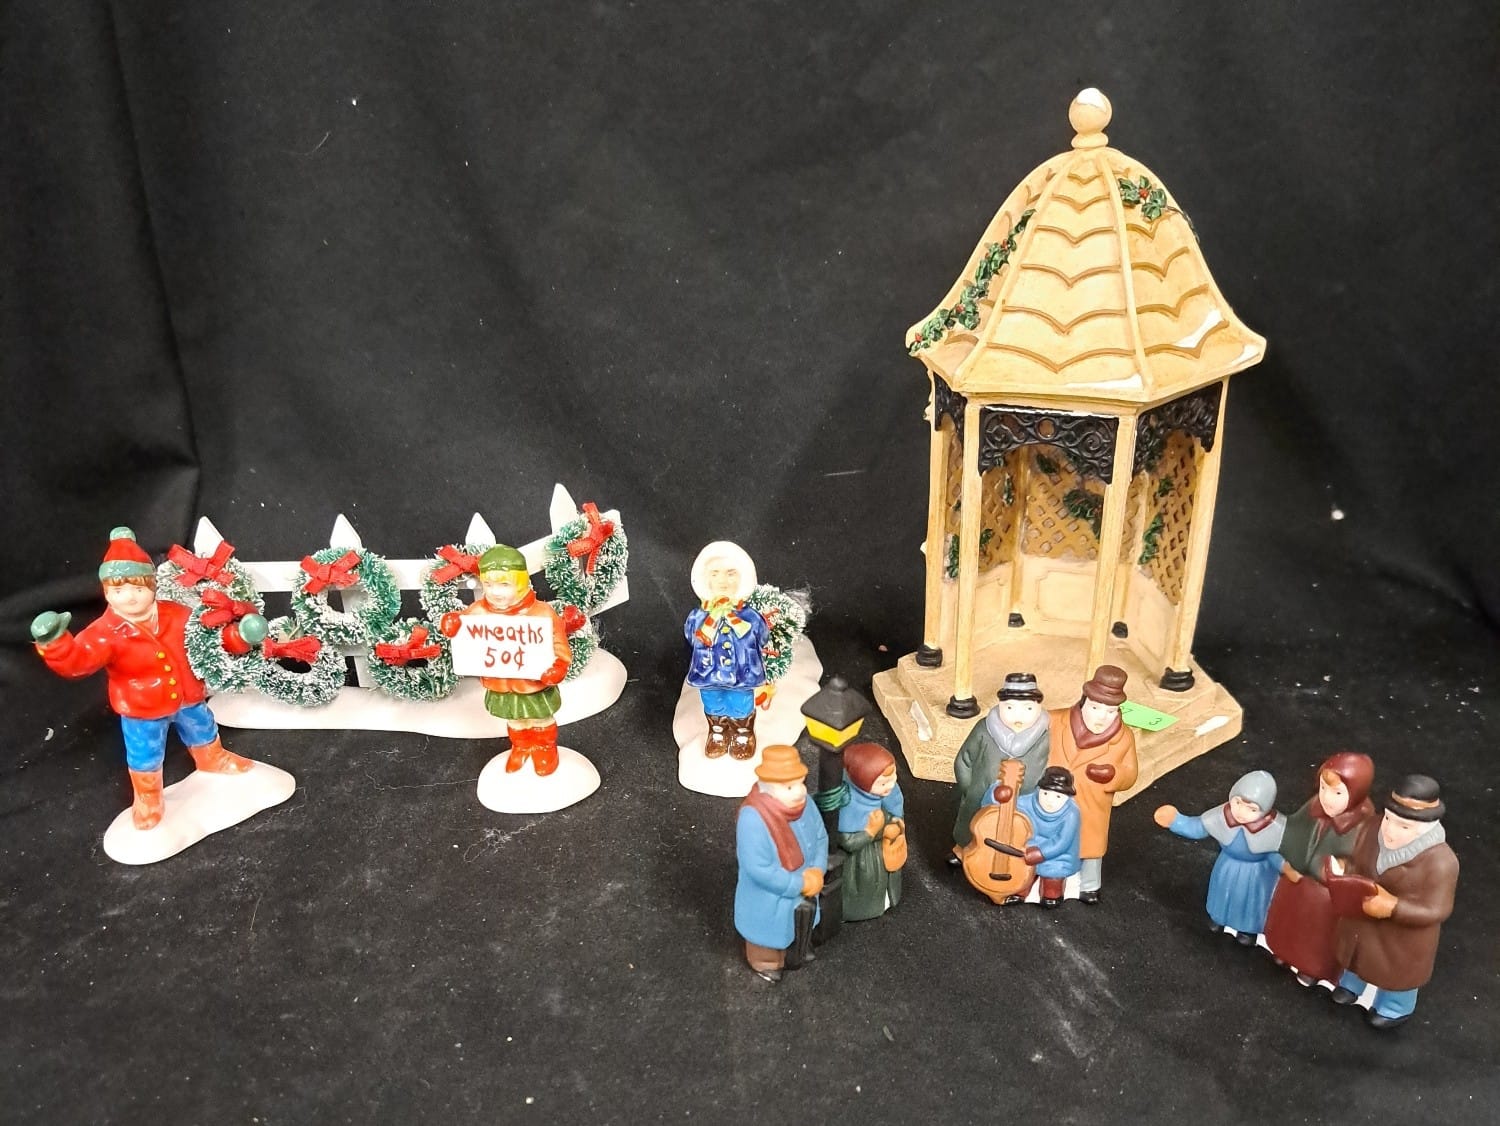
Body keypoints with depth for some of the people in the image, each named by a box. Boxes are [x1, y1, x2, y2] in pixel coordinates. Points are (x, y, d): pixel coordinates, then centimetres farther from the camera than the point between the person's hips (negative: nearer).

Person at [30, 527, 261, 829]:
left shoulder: (175, 615, -16)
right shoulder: (106, 633, -28)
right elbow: (78, 659, -42)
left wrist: (240, 633, -21)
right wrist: (54, 643, -62)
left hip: (187, 696, 3)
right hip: (141, 710, -3)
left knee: (202, 732, 30)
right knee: (144, 757, 16)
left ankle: (213, 760, 63)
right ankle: (147, 799, 44)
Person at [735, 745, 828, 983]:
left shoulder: (804, 804, -18)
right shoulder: (753, 818, -38)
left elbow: (821, 838, -4)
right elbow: (759, 870, -35)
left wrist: (816, 872, -20)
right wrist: (800, 884, -27)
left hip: (802, 891, 6)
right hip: (769, 899, -6)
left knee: (798, 926, 33)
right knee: (770, 932, 24)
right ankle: (765, 963, 54)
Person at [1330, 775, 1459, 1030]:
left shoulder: (1439, 862, -36)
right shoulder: (1371, 830, -21)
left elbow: (1436, 910, -28)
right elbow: (1354, 863, -3)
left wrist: (1393, 907, -37)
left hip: (1403, 934, -5)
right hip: (1361, 919, 5)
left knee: (1397, 970, 24)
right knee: (1357, 952, 33)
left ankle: (1394, 1009, 55)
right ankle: (1351, 985, 64)